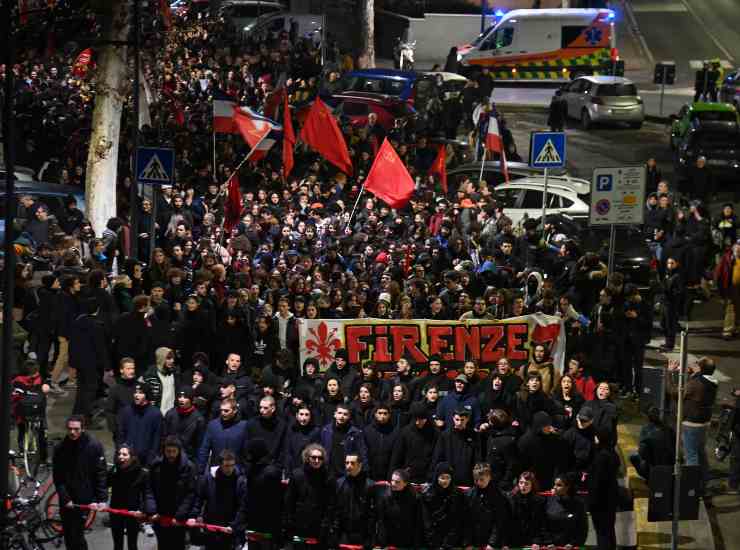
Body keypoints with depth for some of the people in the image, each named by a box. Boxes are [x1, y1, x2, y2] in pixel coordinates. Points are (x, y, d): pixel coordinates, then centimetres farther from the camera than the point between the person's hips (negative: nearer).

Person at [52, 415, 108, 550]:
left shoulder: (94, 446, -8)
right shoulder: (60, 448, 0)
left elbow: (101, 475, -8)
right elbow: (58, 478, 1)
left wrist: (102, 499, -14)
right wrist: (65, 498, -10)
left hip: (84, 499, -4)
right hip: (66, 500, 4)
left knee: (76, 534, -8)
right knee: (68, 535, 11)